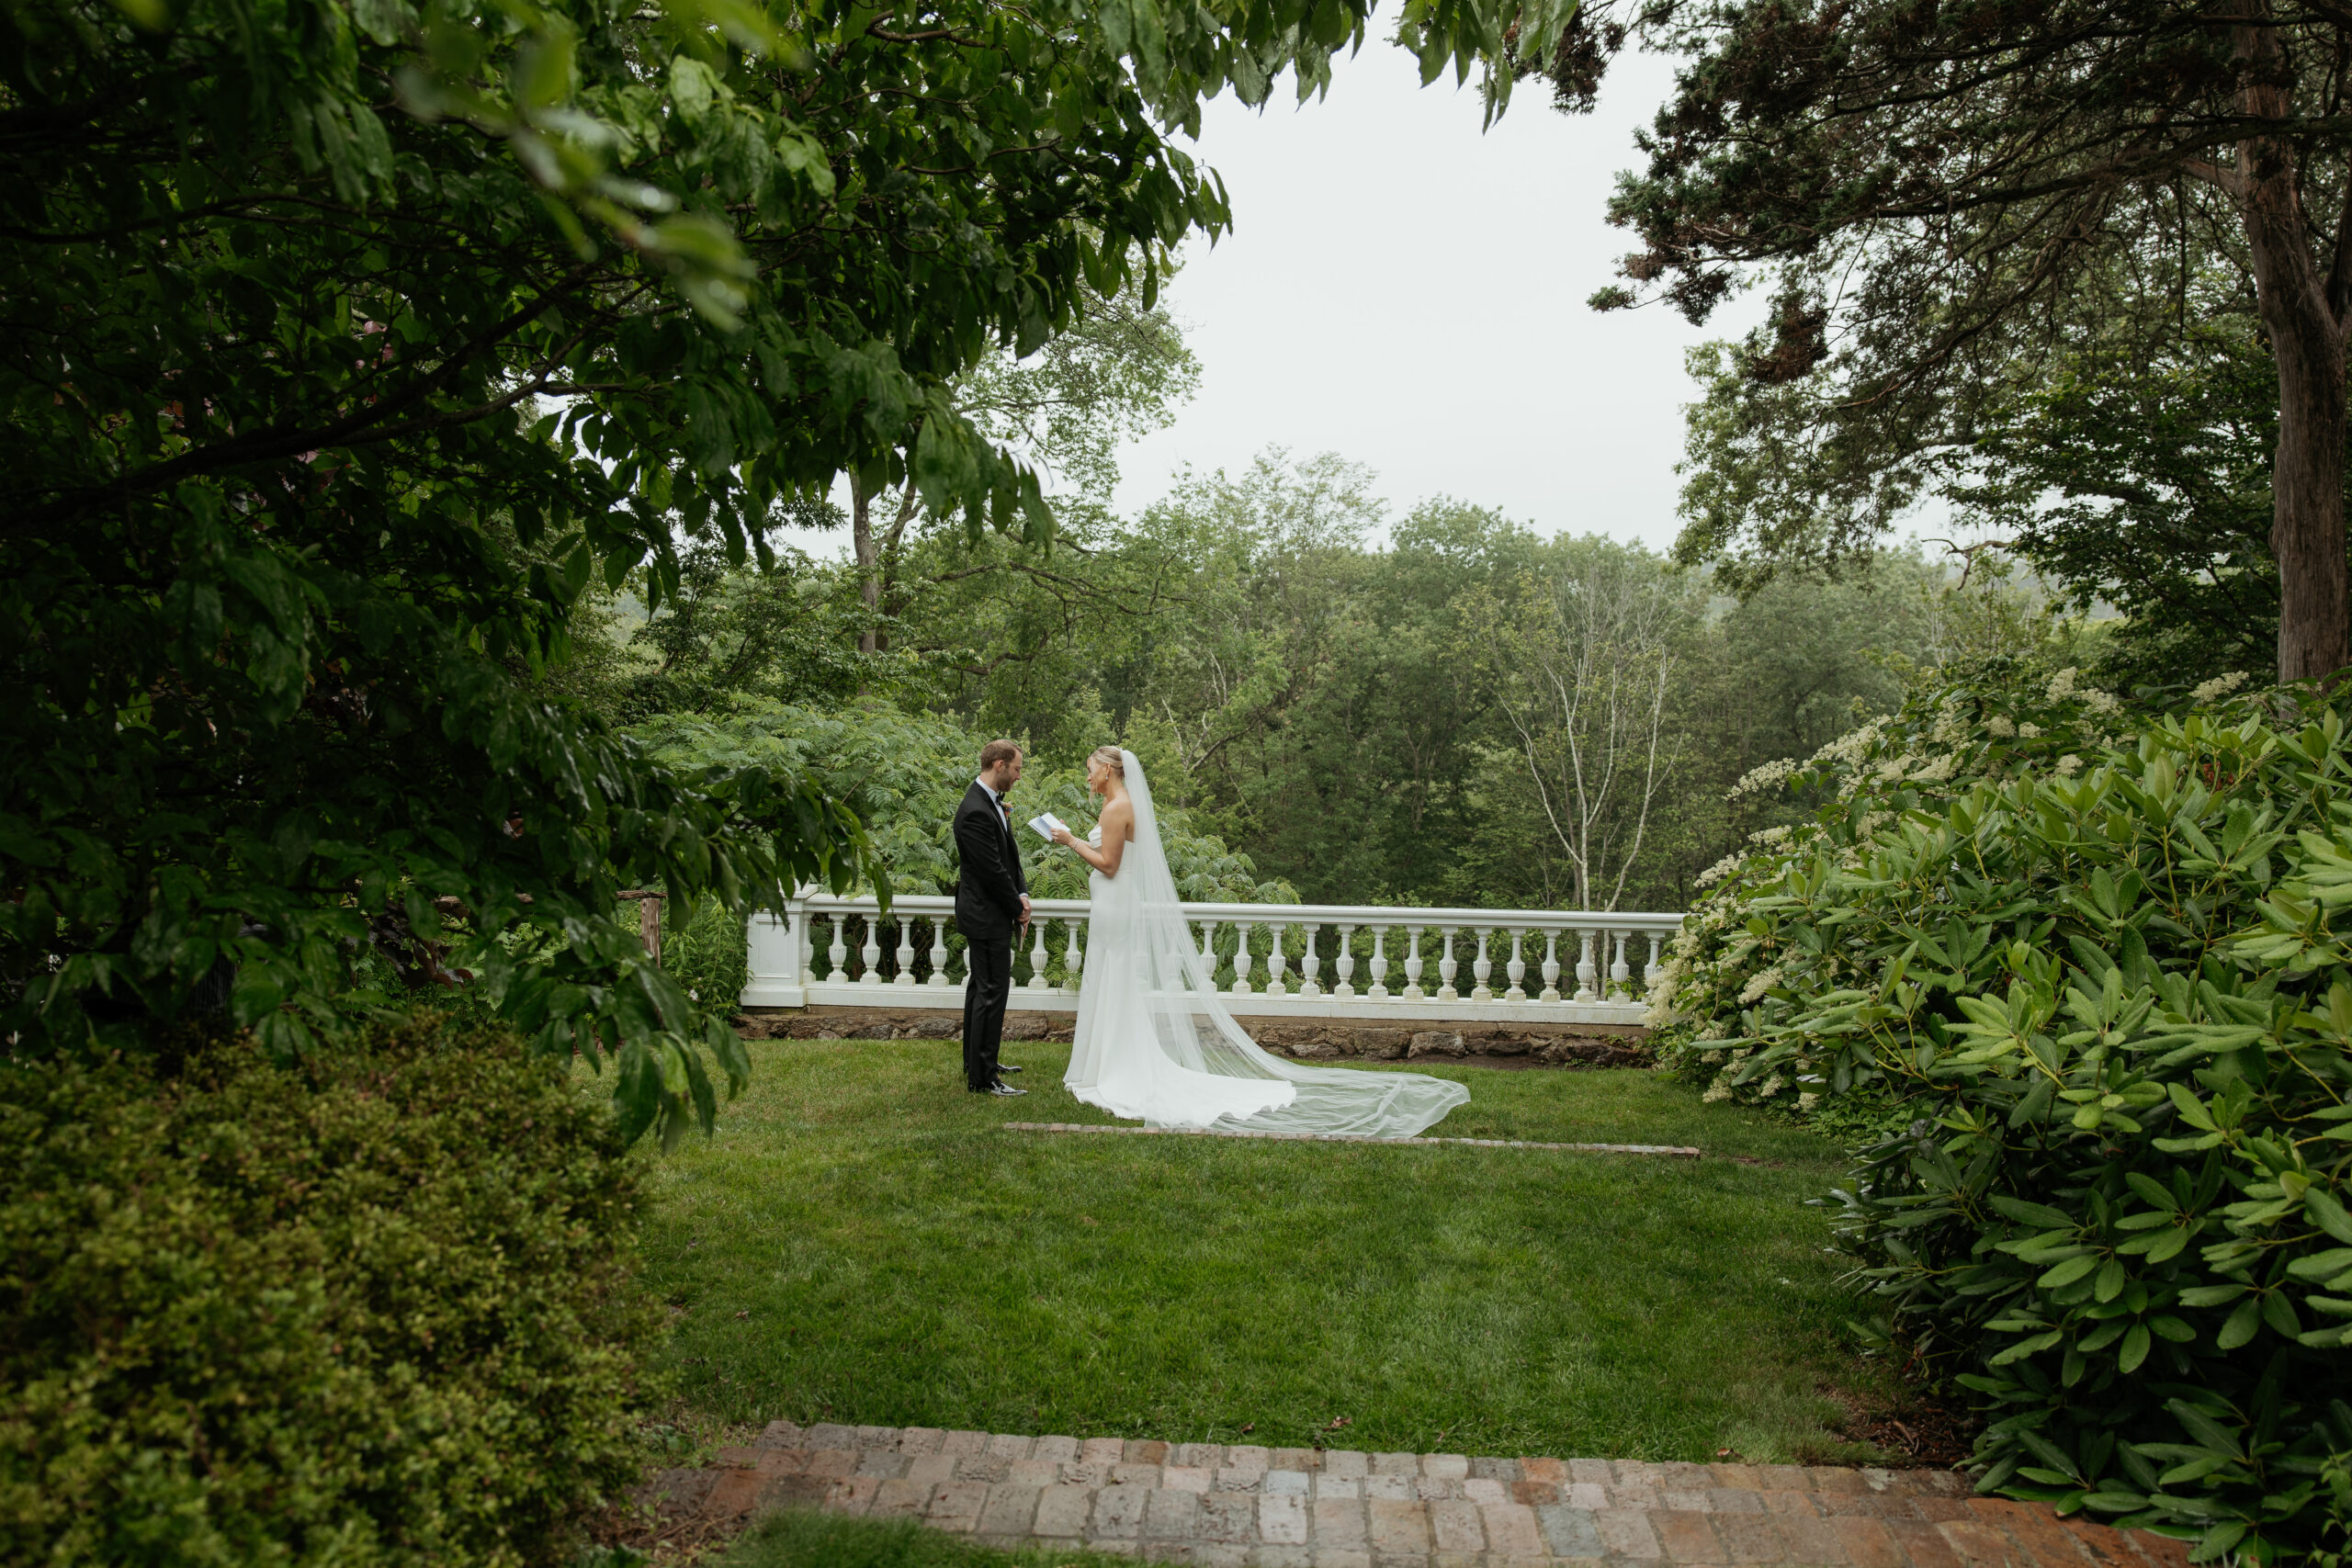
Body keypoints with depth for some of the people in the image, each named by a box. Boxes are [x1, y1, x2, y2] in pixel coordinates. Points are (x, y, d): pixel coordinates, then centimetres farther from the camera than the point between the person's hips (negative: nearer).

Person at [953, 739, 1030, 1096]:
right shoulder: (976, 812, -24)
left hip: (987, 915, 11)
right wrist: (1018, 908, -10)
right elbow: (993, 870, -22)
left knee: (981, 988, 19)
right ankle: (982, 1078, -1)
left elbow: (1010, 856, 14)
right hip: (987, 917, -11)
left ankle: (978, 1062, 32)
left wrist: (1022, 895, 1)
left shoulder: (992, 802, 10)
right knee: (992, 992, -7)